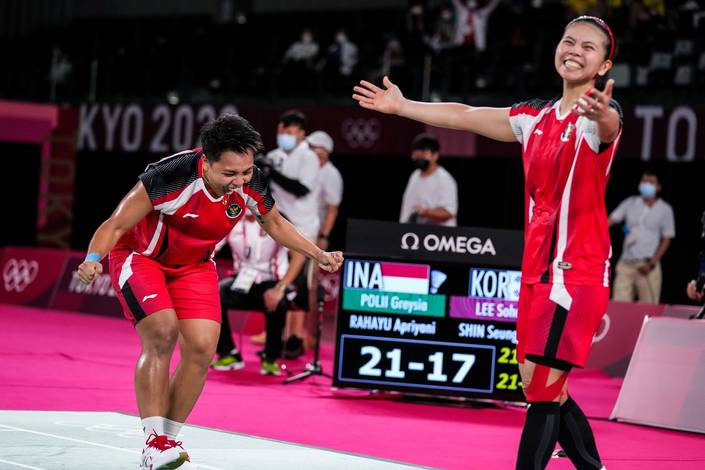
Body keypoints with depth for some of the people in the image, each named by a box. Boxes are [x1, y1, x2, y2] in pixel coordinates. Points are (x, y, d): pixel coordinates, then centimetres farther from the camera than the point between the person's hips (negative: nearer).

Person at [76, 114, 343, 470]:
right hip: (140, 255, -5)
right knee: (161, 333, -25)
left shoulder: (250, 184, -20)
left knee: (201, 348, -8)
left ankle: (168, 439, 9)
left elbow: (274, 223, 5)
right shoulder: (171, 176, -36)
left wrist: (318, 255, 3)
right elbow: (116, 224, -29)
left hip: (193, 265, 5)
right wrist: (93, 259, -46)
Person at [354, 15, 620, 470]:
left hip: (577, 274, -8)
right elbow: (465, 116, 24)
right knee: (547, 391, 11)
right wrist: (403, 106, 30)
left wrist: (602, 114, -57)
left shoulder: (599, 116, -9)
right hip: (537, 271, 8)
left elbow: (609, 123, -34)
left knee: (541, 387, -12)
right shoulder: (536, 117, 13)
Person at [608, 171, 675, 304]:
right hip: (626, 263, 3)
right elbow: (611, 220, 7)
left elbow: (666, 240, 3)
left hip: (647, 266, -2)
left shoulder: (665, 209, 5)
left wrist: (652, 263, -8)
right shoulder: (630, 203, 11)